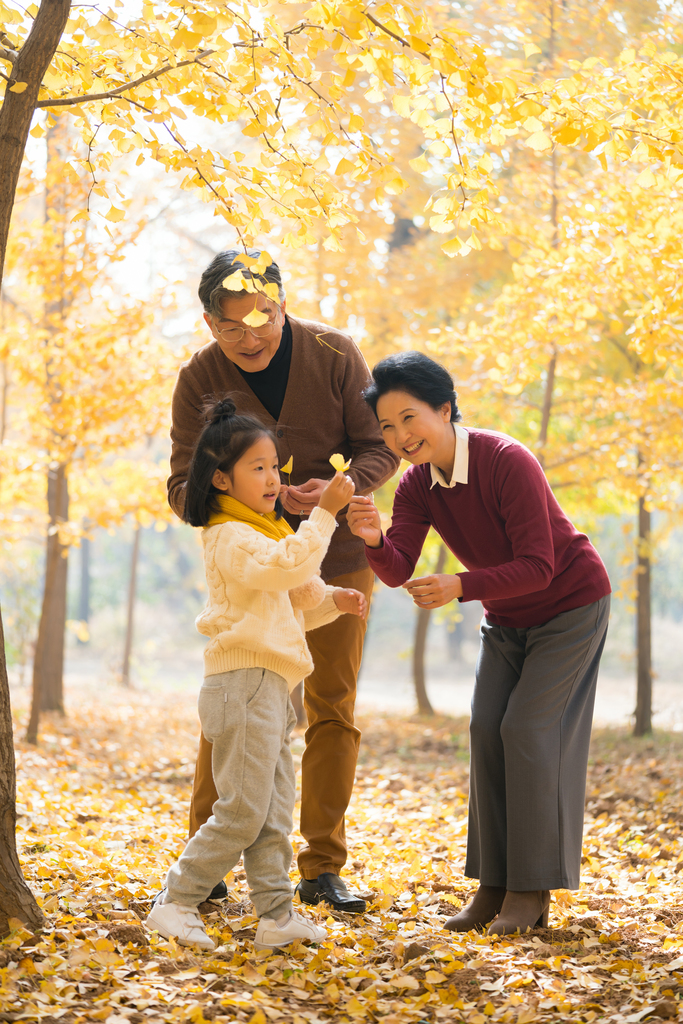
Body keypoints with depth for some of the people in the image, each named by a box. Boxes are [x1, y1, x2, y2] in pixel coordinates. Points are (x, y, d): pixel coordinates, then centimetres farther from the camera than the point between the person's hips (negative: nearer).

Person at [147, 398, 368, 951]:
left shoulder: (266, 533, 22)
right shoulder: (230, 537, -10)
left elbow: (292, 606, 28)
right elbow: (287, 566, -27)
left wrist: (333, 601, 10)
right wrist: (323, 513, -25)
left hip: (270, 688, 10)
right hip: (244, 682, -10)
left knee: (275, 811, 9)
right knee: (243, 811, -10)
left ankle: (277, 916, 11)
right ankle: (175, 902, -2)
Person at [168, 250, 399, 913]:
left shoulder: (333, 355, -11)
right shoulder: (199, 379, -11)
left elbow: (379, 447, -6)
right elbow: (182, 487, -11)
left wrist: (338, 487, -27)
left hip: (336, 558, 0)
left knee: (332, 709, 2)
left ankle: (323, 868, 11)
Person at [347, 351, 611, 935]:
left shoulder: (509, 463, -29)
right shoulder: (417, 486, -9)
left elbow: (538, 568, -31)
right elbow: (399, 570, -20)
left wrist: (458, 587, -42)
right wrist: (373, 540, -42)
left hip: (571, 605, -7)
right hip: (507, 618, 7)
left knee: (528, 728, -14)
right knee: (487, 729, -2)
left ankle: (532, 889, -6)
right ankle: (493, 885, 4)